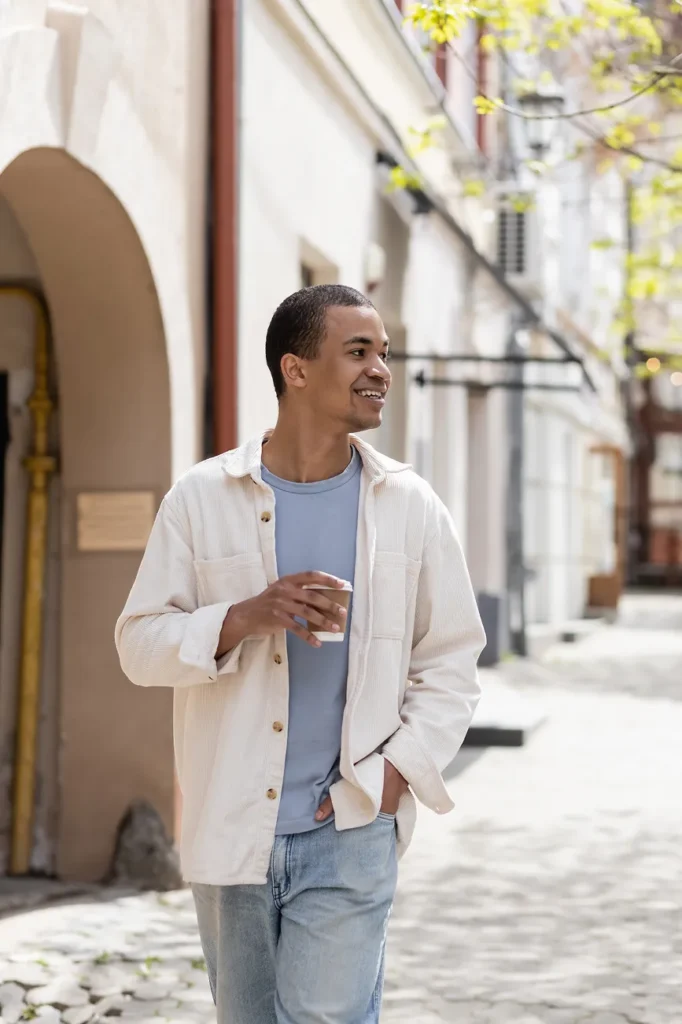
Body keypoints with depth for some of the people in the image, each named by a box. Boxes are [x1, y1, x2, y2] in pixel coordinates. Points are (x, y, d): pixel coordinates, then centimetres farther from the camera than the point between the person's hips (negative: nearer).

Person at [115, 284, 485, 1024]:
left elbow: (450, 664, 6)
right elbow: (140, 644, -1)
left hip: (351, 830, -1)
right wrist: (246, 617, -17)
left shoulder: (410, 507, 2)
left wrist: (393, 775, -7)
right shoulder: (200, 499, -1)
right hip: (230, 828, 1)